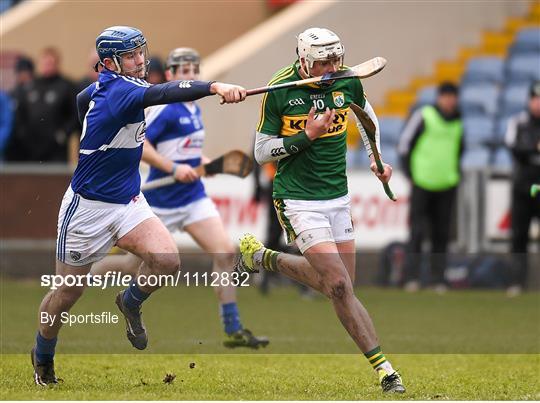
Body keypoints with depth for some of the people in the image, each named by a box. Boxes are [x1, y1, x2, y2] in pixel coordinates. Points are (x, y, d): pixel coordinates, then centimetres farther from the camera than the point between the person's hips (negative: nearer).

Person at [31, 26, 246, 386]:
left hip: (129, 202, 7)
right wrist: (214, 87, -54)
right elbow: (163, 93, -41)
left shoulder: (103, 87, 3)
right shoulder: (116, 90, -23)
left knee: (167, 261, -18)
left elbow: (82, 99, 26)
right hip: (88, 207, -7)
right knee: (68, 292, 7)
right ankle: (43, 359, 31)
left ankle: (131, 303, 12)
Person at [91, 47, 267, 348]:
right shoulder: (165, 108, -15)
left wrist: (201, 162, 10)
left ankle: (234, 330, -7)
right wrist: (173, 168, -25)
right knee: (136, 264, 4)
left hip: (194, 196, 7)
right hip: (161, 199, -7)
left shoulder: (194, 109, 11)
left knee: (225, 252, -9)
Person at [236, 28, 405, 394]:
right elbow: (261, 152, -7)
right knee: (340, 287, -14)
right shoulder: (280, 90, -13)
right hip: (298, 200, -6)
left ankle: (263, 257, 32)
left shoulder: (347, 81, -1)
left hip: (338, 197, 6)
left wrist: (377, 158, 13)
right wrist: (306, 136, -18)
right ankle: (383, 368, -9)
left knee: (338, 284, 10)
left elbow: (367, 115, 22)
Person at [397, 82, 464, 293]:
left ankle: (438, 279, 8)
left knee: (441, 234, 5)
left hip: (447, 186, 5)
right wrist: (410, 174, -4)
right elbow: (404, 143, -1)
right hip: (422, 184, -5)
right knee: (417, 231, -6)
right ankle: (411, 277, -5)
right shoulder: (423, 115, -4)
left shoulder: (457, 121, 12)